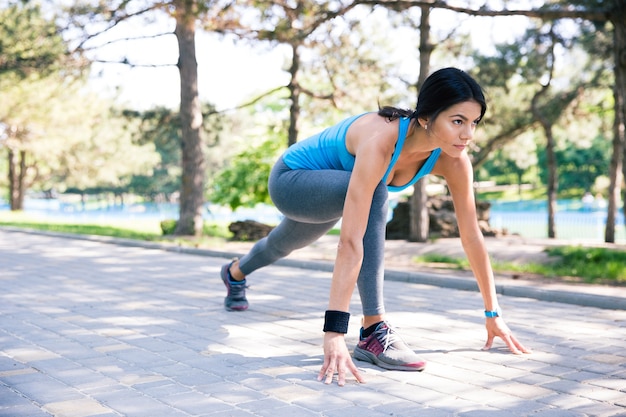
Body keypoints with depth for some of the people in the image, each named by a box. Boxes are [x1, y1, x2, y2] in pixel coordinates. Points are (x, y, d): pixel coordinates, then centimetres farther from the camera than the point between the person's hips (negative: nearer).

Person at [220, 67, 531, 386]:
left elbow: (472, 235, -15)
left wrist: (493, 314, -11)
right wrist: (334, 333, -50)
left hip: (323, 195, 7)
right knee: (373, 192, -35)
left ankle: (235, 273, 68)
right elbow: (350, 241, -48)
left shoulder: (453, 160, -24)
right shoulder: (380, 141, -43)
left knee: (283, 246, 32)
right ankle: (373, 333, -27)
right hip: (290, 180, -7)